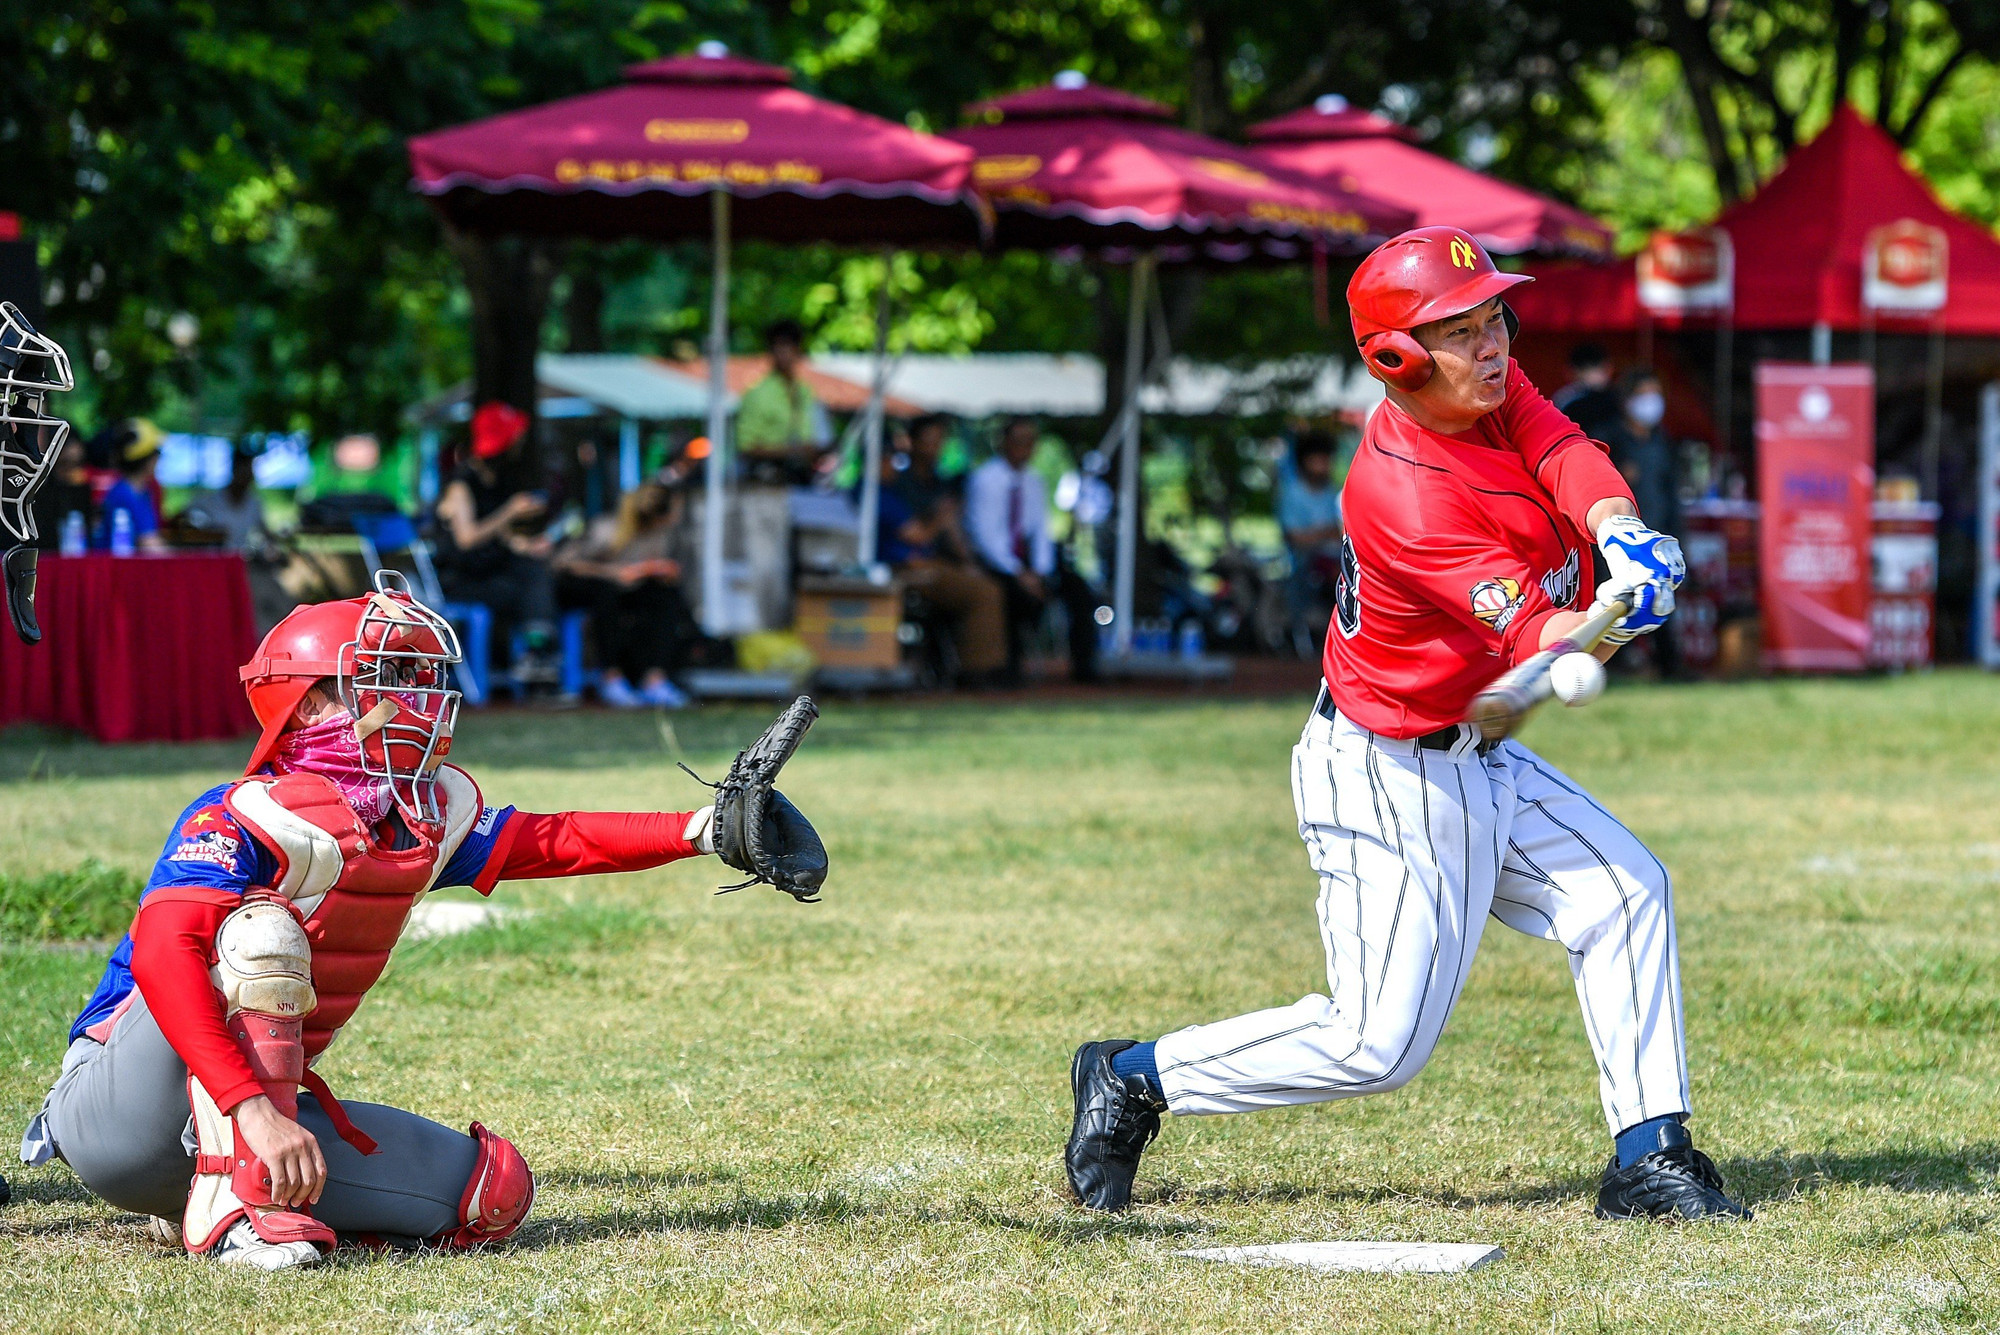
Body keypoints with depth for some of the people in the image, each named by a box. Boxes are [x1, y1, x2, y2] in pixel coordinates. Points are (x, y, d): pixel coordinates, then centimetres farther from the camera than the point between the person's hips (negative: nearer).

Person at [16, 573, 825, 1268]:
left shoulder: (428, 815, 4)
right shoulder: (256, 818, -22)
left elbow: (551, 843, 13)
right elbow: (161, 955, -35)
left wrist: (703, 831, 1)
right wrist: (252, 1110, -43)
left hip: (248, 1109, 8)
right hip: (120, 1114, -8)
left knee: (491, 1191, -1)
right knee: (258, 930, -30)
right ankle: (232, 1208, -30)